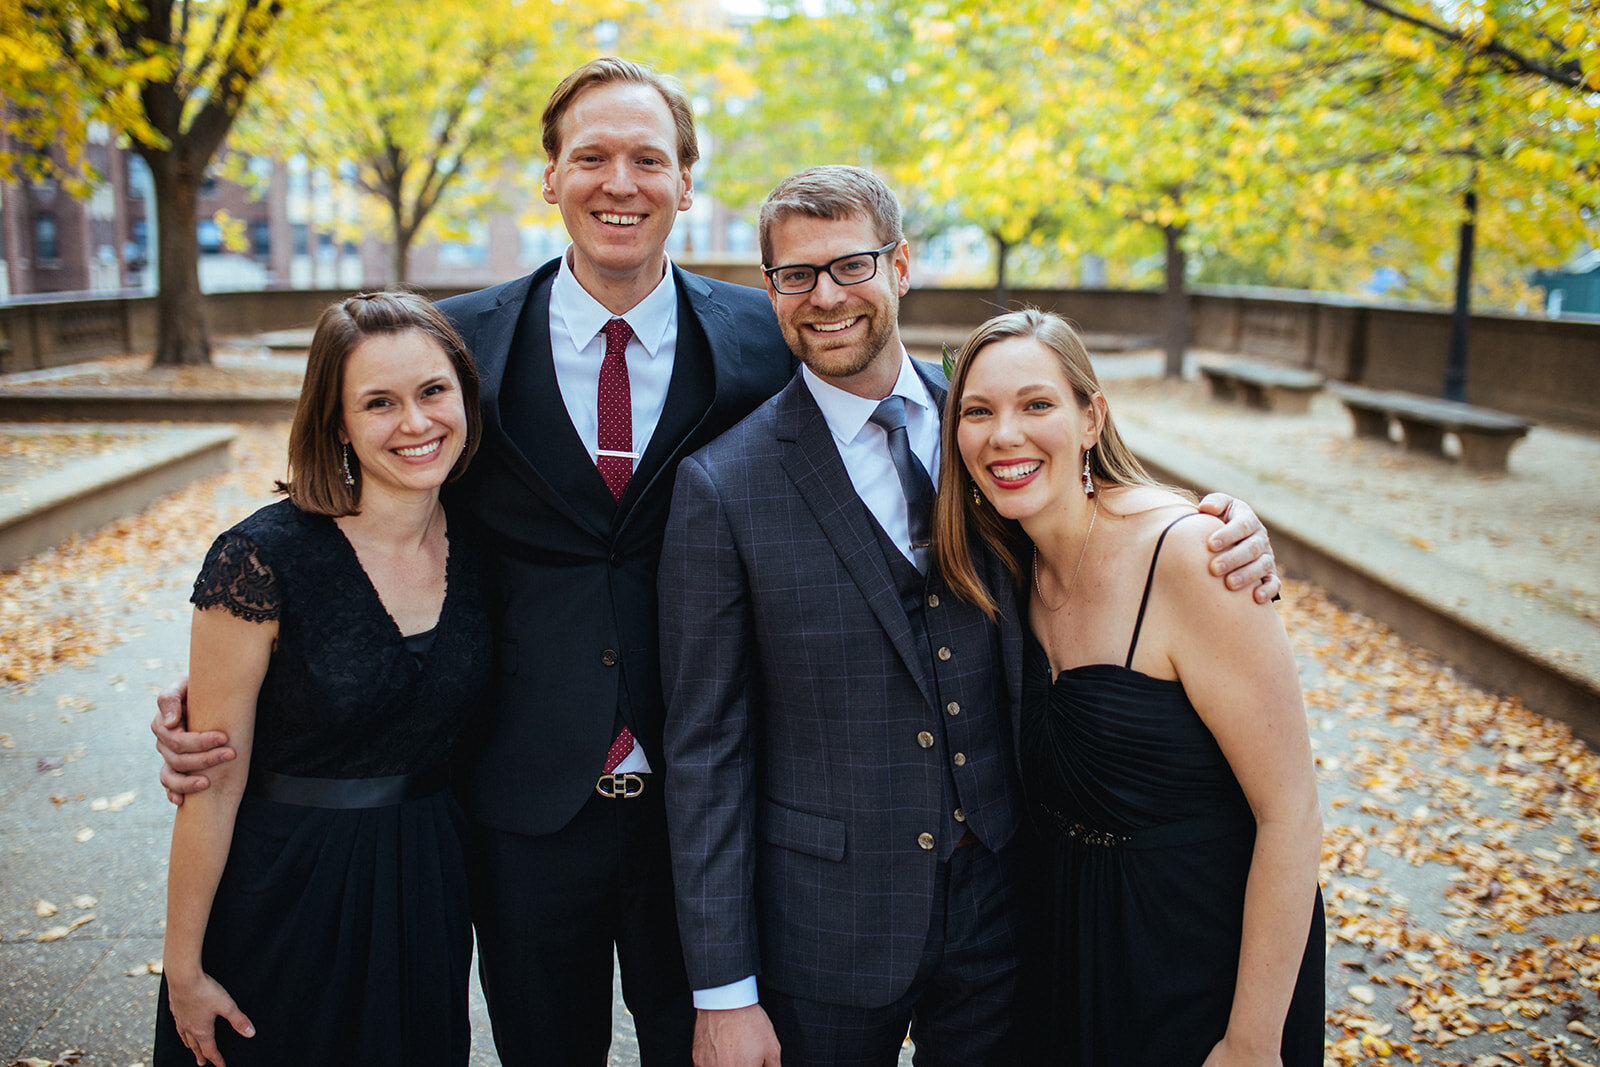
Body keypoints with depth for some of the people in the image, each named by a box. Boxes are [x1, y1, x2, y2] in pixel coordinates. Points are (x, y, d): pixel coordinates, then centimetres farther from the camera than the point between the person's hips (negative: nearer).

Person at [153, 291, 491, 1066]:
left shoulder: (479, 546, -5)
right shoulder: (263, 560, -20)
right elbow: (215, 782, -15)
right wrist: (182, 970, -8)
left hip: (426, 887, 4)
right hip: (282, 892, -4)